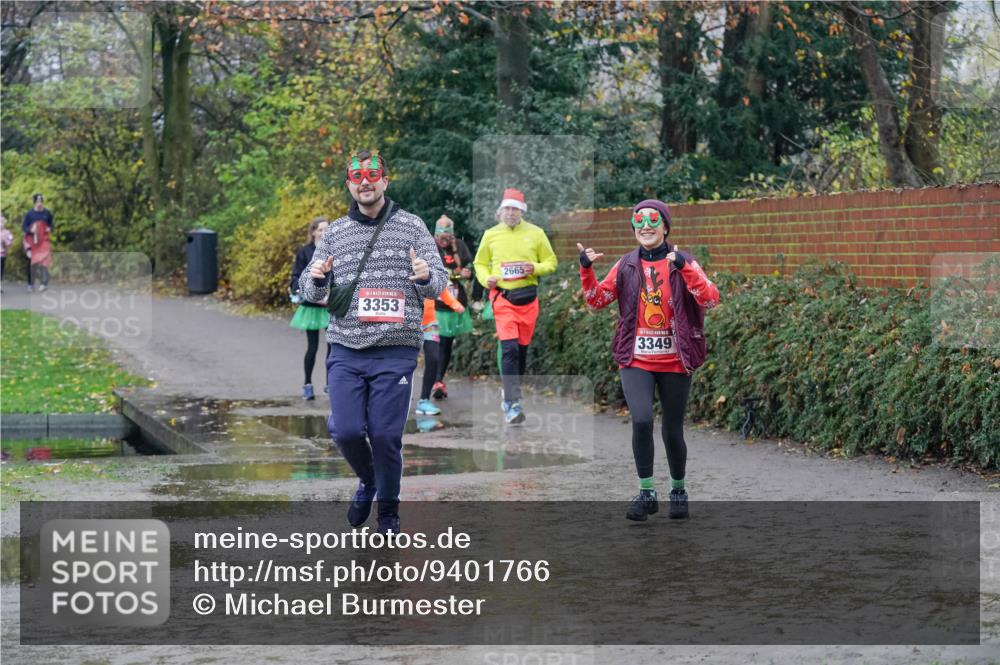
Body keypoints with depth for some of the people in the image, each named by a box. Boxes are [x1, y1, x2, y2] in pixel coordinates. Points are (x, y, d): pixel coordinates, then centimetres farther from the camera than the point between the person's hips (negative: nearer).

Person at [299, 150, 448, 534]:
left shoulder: (411, 226, 6)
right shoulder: (335, 232, 13)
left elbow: (439, 282, 3)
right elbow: (309, 291, 12)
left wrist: (426, 277, -21)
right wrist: (317, 280, -12)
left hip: (395, 351, -2)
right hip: (345, 350, 2)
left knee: (385, 434, -5)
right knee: (346, 431, -5)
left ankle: (388, 511, 15)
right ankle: (367, 482, 27)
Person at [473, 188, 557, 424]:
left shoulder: (535, 233, 4)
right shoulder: (491, 234, 5)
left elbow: (551, 262, 9)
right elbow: (480, 263, 15)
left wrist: (535, 268, -11)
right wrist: (486, 279, -5)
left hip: (528, 297, 2)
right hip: (502, 298, -2)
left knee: (522, 348, 10)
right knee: (509, 348, -15)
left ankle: (511, 393, 30)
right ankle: (512, 404, -17)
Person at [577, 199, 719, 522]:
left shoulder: (683, 263, -2)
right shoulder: (626, 266, 6)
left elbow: (711, 299, -16)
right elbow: (597, 300, 6)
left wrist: (683, 267, -28)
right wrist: (586, 270, -10)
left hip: (675, 362, -1)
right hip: (636, 361, 1)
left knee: (672, 432, 5)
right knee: (642, 420, -20)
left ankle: (678, 490, 30)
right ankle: (647, 493, -8)